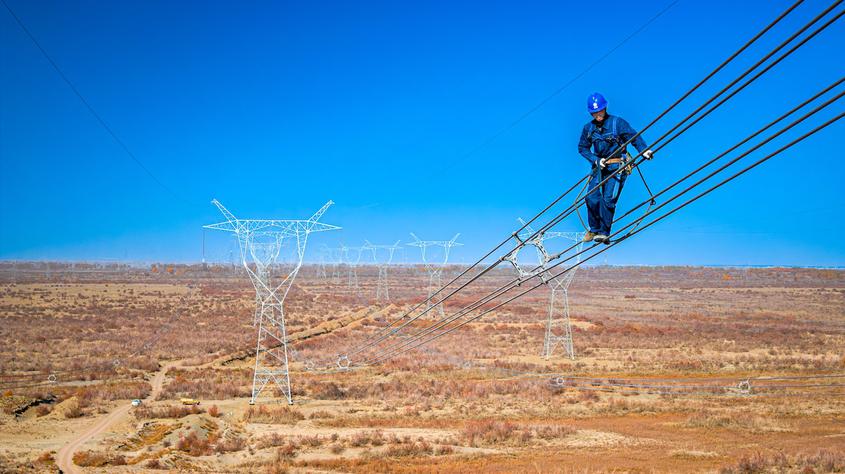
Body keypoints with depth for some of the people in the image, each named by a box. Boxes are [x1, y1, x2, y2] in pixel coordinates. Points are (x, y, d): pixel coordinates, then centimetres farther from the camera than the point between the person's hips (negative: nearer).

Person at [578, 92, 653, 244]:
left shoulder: (617, 122, -4)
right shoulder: (588, 128, 8)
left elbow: (634, 136, -7)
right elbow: (582, 148, 13)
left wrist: (644, 150, -24)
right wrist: (596, 160, -4)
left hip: (617, 167, -4)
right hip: (599, 166, 4)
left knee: (608, 199, -15)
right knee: (592, 197, -8)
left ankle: (604, 233, -9)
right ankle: (594, 229, 10)